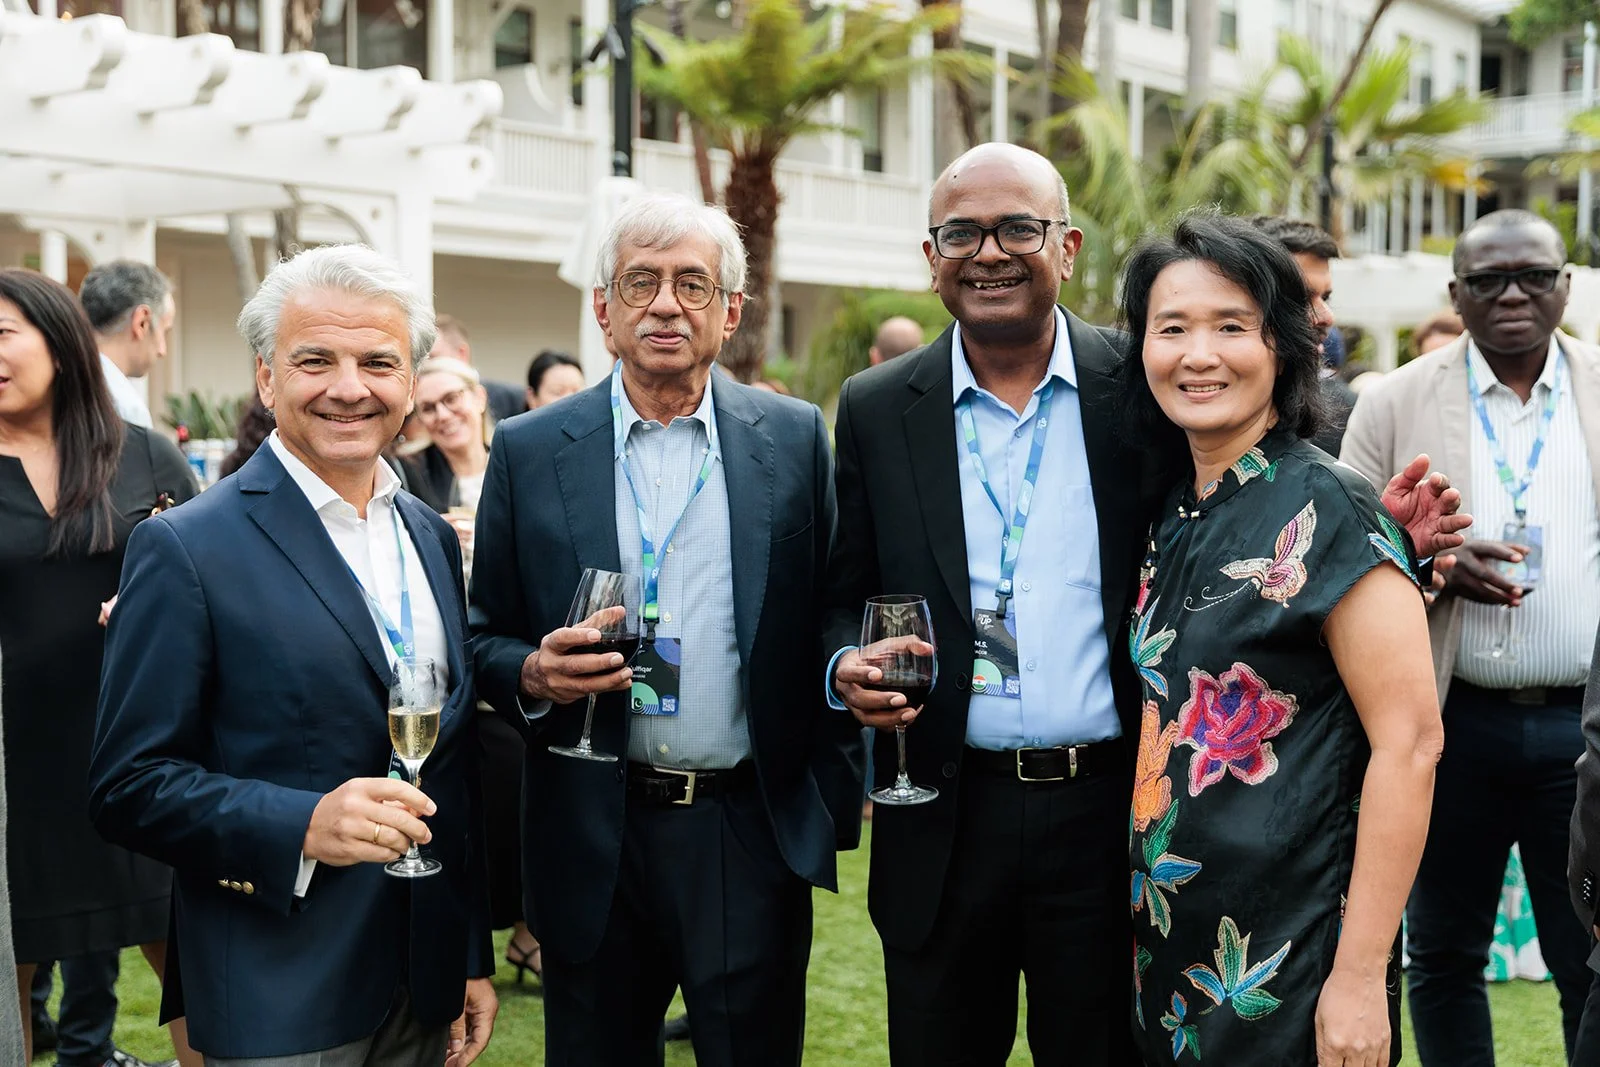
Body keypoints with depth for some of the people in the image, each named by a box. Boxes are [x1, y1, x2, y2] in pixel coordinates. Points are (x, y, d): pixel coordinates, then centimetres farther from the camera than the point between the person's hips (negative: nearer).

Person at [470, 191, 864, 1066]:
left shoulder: (795, 438, 3)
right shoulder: (529, 454, 2)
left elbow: (832, 624, 6)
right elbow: (484, 637, 6)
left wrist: (835, 796, 2)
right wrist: (534, 674, -15)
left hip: (754, 836, 0)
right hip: (592, 841, 1)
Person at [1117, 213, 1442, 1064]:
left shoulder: (1323, 508, -14)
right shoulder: (1173, 518, 6)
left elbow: (1410, 740, -18)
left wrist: (1361, 978, -19)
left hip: (1286, 961, -7)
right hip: (1169, 949, 7)